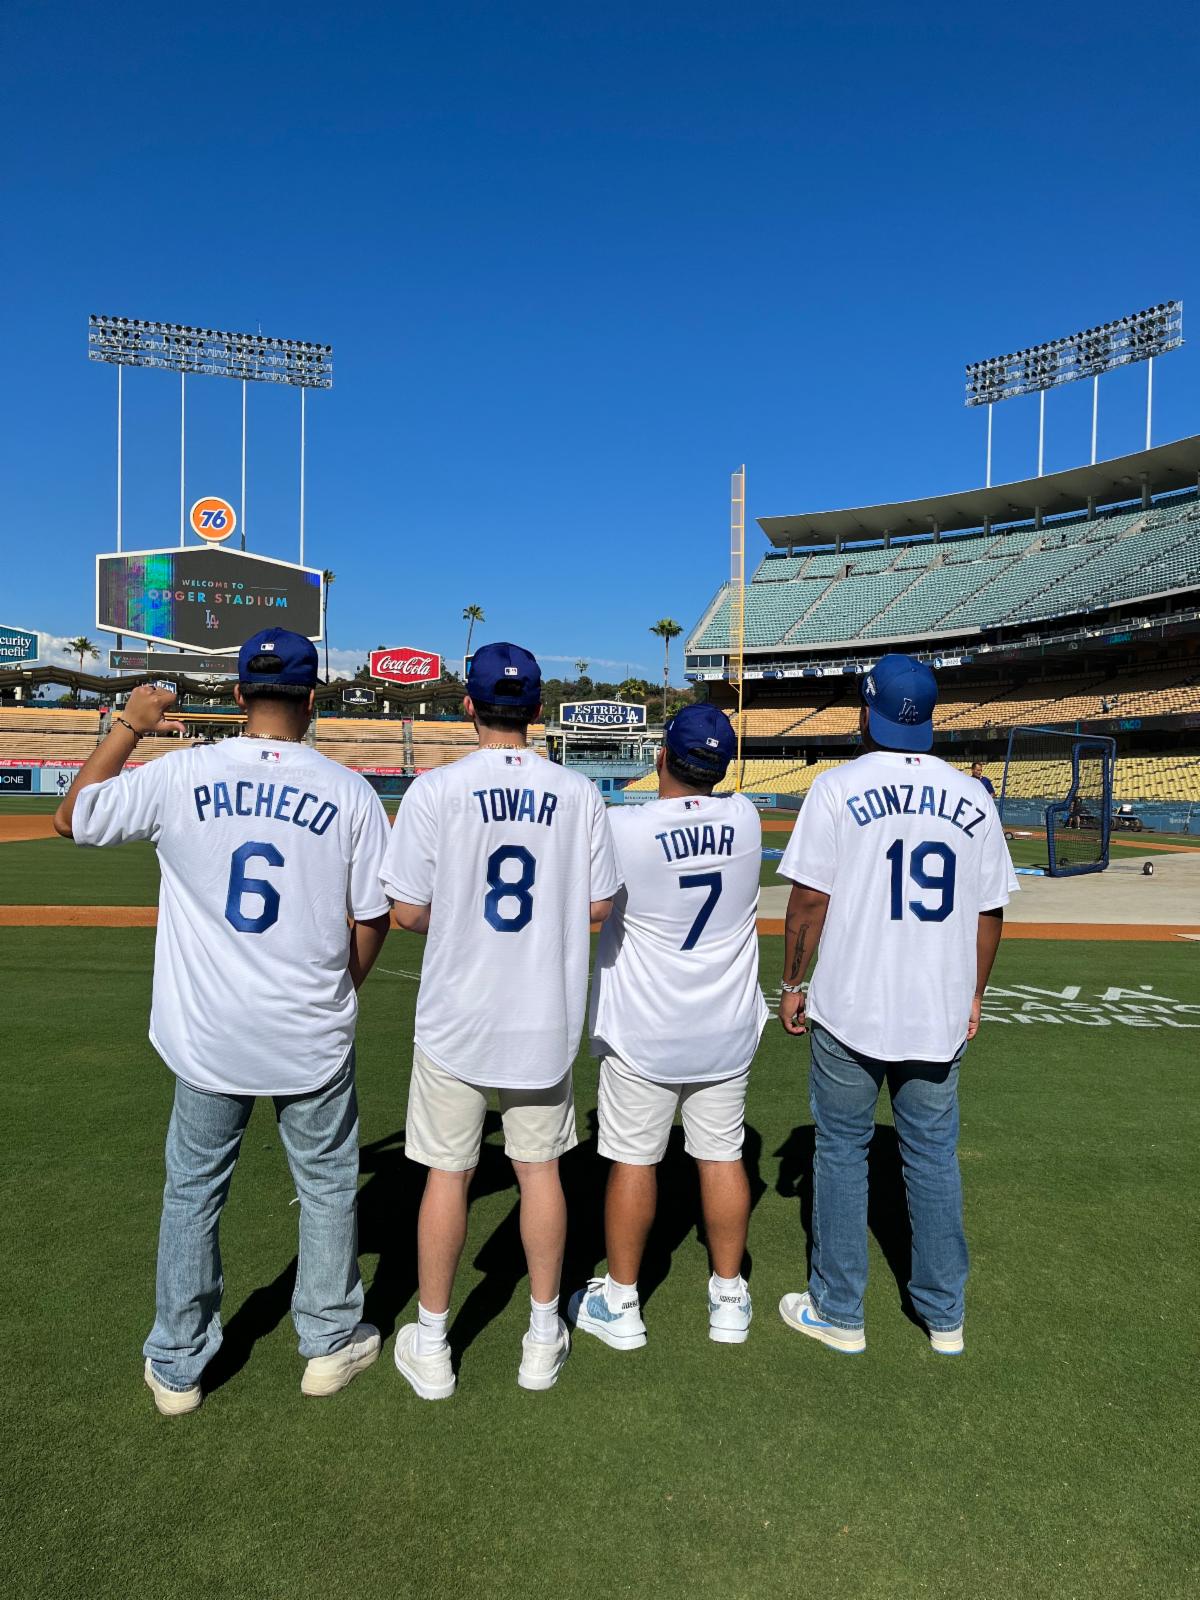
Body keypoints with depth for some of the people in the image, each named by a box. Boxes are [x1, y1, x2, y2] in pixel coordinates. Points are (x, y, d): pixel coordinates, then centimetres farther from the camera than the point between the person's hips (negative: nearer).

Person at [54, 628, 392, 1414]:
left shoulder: (179, 775, -9)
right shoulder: (350, 791, -10)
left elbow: (72, 819, 7)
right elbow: (373, 916, -6)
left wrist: (128, 727, 14)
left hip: (206, 1034, 1)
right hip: (313, 1038, -1)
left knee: (193, 1188, 21)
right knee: (327, 1182, 19)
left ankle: (177, 1367, 36)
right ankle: (331, 1344, 35)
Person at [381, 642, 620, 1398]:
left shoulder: (436, 790, -12)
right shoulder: (580, 793, -5)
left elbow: (408, 912, -10)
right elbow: (599, 906, -1)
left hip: (457, 1017, -1)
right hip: (547, 1020, 2)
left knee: (448, 1173, 13)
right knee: (539, 1168, 16)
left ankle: (431, 1348, 28)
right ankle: (544, 1338, 30)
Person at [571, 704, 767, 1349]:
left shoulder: (623, 829, -22)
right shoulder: (745, 818, -8)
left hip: (642, 1035, -3)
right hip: (727, 1031, 4)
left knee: (632, 1160, 11)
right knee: (722, 1155, 15)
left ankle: (620, 1304, 27)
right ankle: (729, 1300, 30)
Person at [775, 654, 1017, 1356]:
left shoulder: (839, 787, -9)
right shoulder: (973, 798, 3)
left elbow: (809, 898, -11)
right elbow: (991, 911, 7)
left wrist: (792, 984, 0)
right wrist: (974, 993, 19)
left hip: (851, 1009, -3)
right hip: (940, 1014, 4)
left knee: (841, 1150, 12)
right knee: (934, 1155, 17)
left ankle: (839, 1312, 23)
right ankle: (945, 1316, 30)